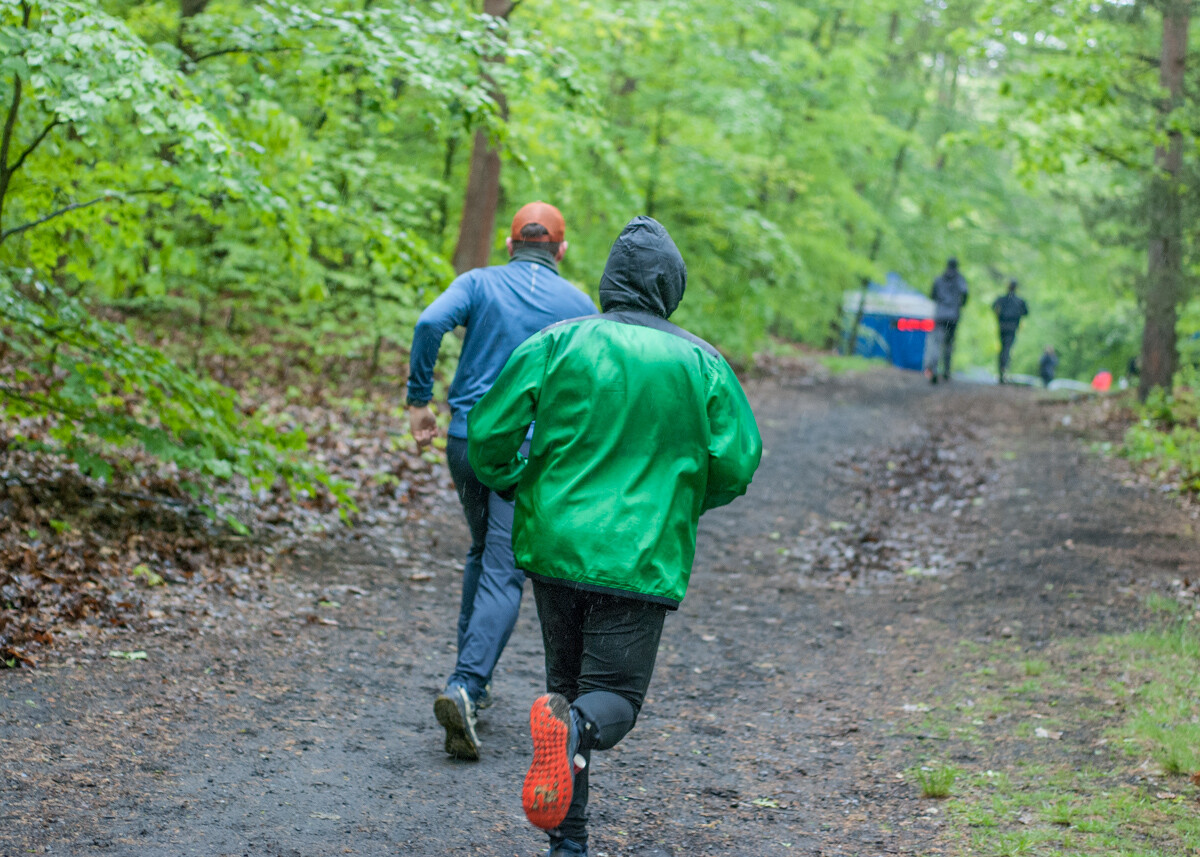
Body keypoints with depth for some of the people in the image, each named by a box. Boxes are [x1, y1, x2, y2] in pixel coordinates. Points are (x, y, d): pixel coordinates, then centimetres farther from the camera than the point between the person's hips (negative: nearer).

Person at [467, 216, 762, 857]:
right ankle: (576, 728, -34)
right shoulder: (702, 364, -1)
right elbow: (737, 464, 0)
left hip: (554, 543, 2)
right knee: (614, 694, 3)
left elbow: (489, 433, -3)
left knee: (566, 679, 16)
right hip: (642, 559, -2)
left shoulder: (556, 343, -2)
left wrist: (506, 483, 19)